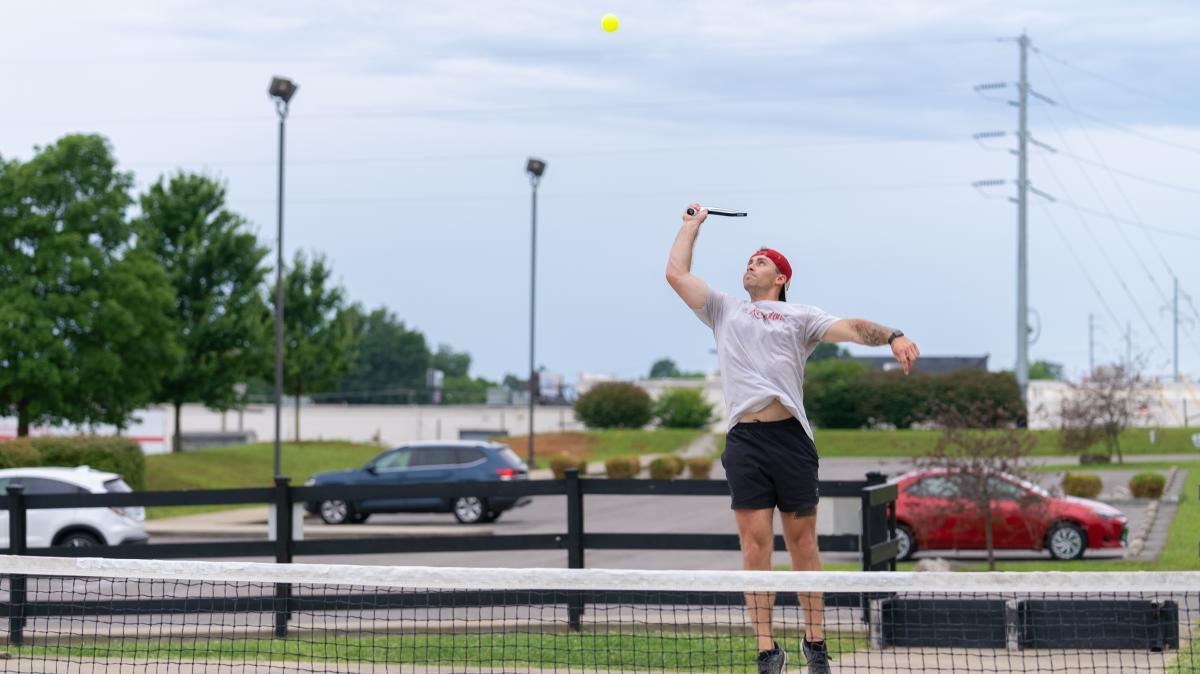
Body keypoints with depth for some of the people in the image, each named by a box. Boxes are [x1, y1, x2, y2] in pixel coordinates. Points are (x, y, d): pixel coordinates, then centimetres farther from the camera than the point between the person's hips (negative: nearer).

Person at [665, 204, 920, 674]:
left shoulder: (800, 316, 15)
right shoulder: (724, 311, 23)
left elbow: (850, 329, 0)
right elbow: (676, 273, 19)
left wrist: (892, 336, -18)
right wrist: (693, 224, 28)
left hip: (791, 437, -1)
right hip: (744, 441, 1)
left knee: (802, 544, 3)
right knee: (755, 547, -4)